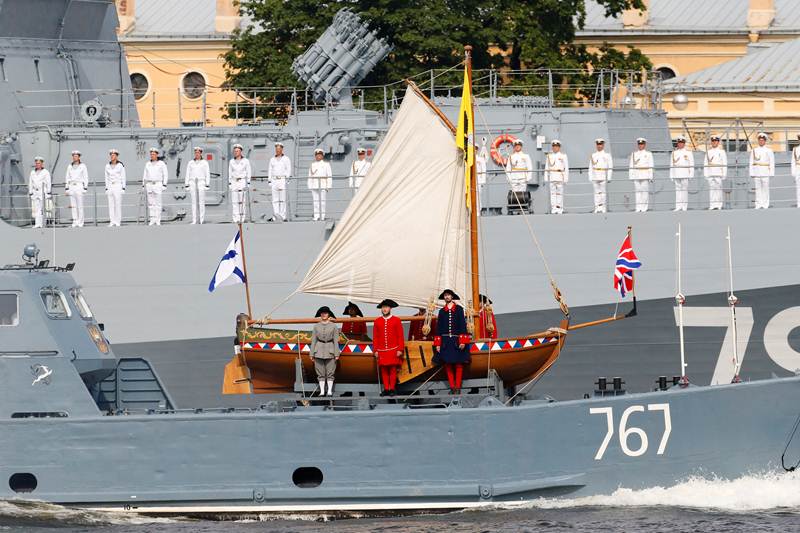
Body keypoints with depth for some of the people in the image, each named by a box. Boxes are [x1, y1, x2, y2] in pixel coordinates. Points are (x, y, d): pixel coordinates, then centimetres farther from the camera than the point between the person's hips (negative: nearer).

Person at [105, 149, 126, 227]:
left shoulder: (120, 165, -3)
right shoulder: (107, 166, 8)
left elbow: (123, 177, -2)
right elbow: (107, 177, 11)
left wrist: (123, 188, -8)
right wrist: (106, 188, 6)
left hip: (118, 186, -4)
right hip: (110, 186, 4)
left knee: (118, 203, -6)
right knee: (111, 204, 0)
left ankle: (118, 221, -2)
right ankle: (112, 221, 2)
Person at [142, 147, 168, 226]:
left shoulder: (161, 164, 1)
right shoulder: (147, 164, 12)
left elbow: (165, 175, 1)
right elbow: (145, 175, 15)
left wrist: (164, 185, -7)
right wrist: (143, 185, 9)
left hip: (158, 184, -3)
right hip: (149, 184, 3)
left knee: (158, 203, -5)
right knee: (150, 203, -1)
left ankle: (158, 221, -3)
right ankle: (152, 220, 0)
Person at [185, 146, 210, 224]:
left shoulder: (205, 163, 4)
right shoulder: (190, 163, 11)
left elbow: (207, 174, 2)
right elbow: (187, 174, 11)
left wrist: (207, 185, -7)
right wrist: (186, 185, 4)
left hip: (201, 183, -3)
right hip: (192, 183, 3)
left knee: (201, 202, -8)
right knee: (194, 202, 0)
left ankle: (202, 220, -8)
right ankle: (194, 220, 0)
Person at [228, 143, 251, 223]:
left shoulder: (245, 161, 0)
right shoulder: (232, 161, 8)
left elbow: (249, 172, 1)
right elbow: (230, 173, 11)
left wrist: (248, 183, -6)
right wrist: (229, 183, 5)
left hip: (243, 181, -2)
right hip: (234, 182, 2)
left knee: (242, 201, -4)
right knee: (234, 201, -4)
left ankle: (242, 219, 0)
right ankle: (236, 219, -4)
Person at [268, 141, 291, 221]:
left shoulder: (286, 159, 5)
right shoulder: (272, 159, 15)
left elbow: (289, 170, 1)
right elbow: (270, 170, 16)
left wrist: (287, 179, -10)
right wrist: (269, 181, 7)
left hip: (283, 180, -3)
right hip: (274, 180, 3)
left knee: (282, 199, -6)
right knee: (275, 200, -2)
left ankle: (283, 217, -5)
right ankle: (275, 217, -4)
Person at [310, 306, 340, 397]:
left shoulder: (333, 326, 3)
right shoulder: (316, 326, 8)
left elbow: (336, 341, 2)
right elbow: (313, 340, 9)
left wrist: (336, 354, -3)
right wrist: (312, 354, 4)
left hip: (330, 351, -1)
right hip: (319, 351, 1)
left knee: (330, 372, -3)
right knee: (320, 373, 1)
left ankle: (329, 391, 2)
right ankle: (322, 391, 5)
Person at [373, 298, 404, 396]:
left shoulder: (396, 320, 3)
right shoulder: (377, 321, 9)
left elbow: (400, 336, 1)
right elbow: (375, 337, 10)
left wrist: (400, 350, -5)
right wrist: (376, 350, 4)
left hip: (393, 350, -2)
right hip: (382, 351, 2)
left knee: (393, 370, -3)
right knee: (384, 370, 0)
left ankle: (392, 389, 2)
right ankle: (386, 389, 5)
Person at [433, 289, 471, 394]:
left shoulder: (459, 309, 5)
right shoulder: (442, 311, 12)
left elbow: (462, 325, 0)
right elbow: (438, 327, 11)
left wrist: (462, 341, -9)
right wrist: (438, 343, 3)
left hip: (456, 341, -2)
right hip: (445, 341, 2)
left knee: (458, 364, -5)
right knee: (448, 364, -2)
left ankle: (458, 387, -3)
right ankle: (452, 388, 1)